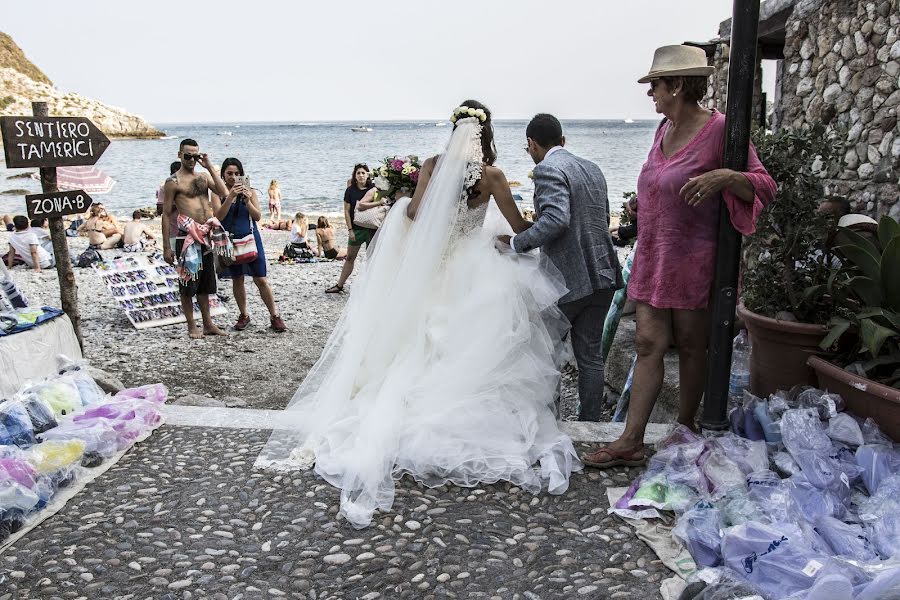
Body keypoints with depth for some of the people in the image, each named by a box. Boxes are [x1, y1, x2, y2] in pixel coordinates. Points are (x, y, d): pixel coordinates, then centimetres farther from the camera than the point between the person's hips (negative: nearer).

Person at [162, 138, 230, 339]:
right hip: (186, 236, -6)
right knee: (188, 282, 0)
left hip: (206, 235, 6)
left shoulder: (204, 176, 14)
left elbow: (223, 193, -2)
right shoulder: (173, 182, -3)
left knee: (205, 282, 13)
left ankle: (208, 324, 22)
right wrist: (166, 247, -9)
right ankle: (192, 327, 9)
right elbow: (166, 214, -5)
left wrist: (209, 167, -4)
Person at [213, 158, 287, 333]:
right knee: (237, 279, 9)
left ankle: (275, 316, 5)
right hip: (230, 241, 1)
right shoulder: (218, 193, 2)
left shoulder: (250, 191, 3)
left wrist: (247, 201, -18)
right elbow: (219, 216, -12)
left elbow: (258, 216, -2)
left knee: (261, 279, -2)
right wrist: (230, 196, -22)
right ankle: (244, 315, 24)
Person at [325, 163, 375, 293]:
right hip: (356, 229, 1)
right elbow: (347, 211, 1)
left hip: (371, 228, -1)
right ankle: (339, 285, 19)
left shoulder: (373, 189, -3)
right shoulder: (350, 190, 0)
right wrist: (350, 229, -5)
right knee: (350, 257, 9)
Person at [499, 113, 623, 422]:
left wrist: (517, 243, -17)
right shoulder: (592, 168, 14)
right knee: (590, 353, 13)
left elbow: (556, 220, -26)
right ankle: (590, 422, 20)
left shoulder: (548, 169, -12)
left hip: (567, 278, -7)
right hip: (602, 273, 7)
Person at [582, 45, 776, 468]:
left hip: (693, 259, -6)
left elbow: (764, 187, -13)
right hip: (653, 258, 7)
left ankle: (685, 427, 26)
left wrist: (725, 176, -30)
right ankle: (631, 441, 5)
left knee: (691, 345, 8)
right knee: (648, 343, 3)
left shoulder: (719, 129, -12)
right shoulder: (666, 127, 11)